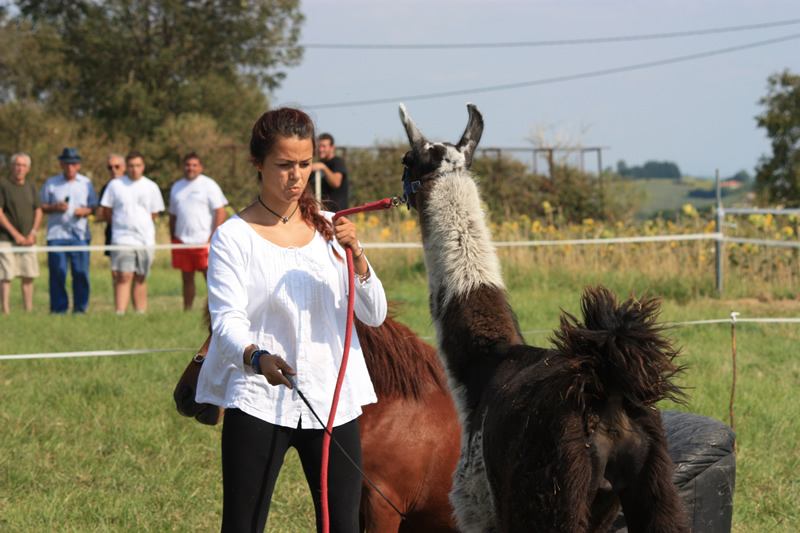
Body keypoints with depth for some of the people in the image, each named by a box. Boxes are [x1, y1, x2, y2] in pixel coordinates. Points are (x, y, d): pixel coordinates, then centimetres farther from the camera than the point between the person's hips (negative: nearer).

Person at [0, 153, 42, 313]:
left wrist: (32, 234, -2)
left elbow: (38, 212, 13)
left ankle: (29, 309, 9)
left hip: (27, 240, 5)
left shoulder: (31, 187, 13)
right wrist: (16, 234, -12)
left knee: (28, 276, 4)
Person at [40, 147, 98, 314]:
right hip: (57, 233, -1)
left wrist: (85, 211, -5)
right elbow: (41, 207, 10)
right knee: (57, 272, -5)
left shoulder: (86, 183, 14)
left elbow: (94, 206, 16)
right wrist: (55, 207, -9)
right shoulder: (51, 183, 10)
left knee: (81, 272, -5)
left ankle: (80, 307, 3)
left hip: (80, 234, 1)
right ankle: (58, 308, 2)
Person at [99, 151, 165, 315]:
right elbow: (107, 211, 9)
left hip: (145, 238, 2)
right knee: (123, 277, -12)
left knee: (140, 278, 7)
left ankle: (141, 312, 11)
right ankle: (120, 313, -15)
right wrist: (121, 224, 10)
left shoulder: (151, 187, 8)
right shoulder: (115, 185, 2)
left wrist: (140, 226, 11)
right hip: (122, 238, -2)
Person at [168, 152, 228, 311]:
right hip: (181, 241, 5)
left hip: (203, 241, -5)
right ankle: (186, 311, 11)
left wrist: (212, 238, -13)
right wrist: (173, 239, 13)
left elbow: (221, 213, -6)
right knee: (187, 278, 7)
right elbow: (173, 216, 22)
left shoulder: (209, 185, 0)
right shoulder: (177, 187, 17)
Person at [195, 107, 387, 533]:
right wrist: (257, 357, -35)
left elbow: (374, 315, 6)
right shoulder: (234, 237, -4)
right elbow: (227, 321, -14)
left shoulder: (329, 230, 10)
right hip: (260, 402, -4)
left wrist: (356, 256, -11)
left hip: (332, 400, 4)